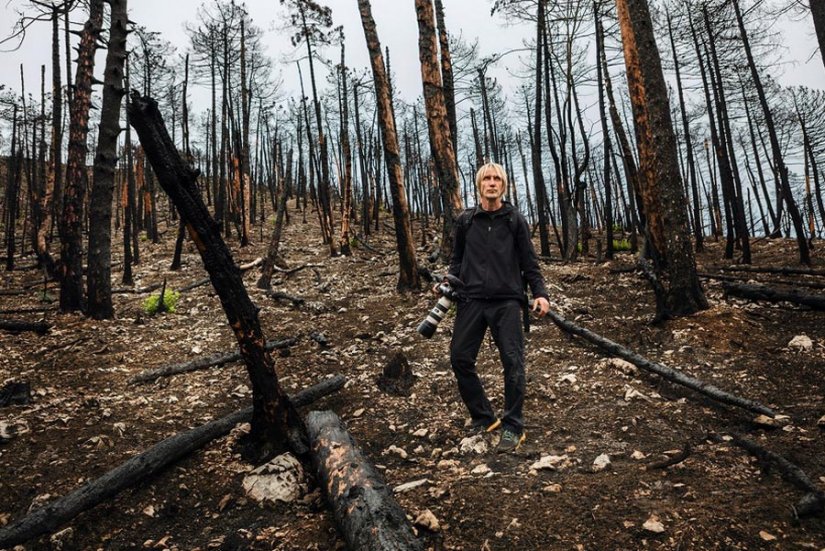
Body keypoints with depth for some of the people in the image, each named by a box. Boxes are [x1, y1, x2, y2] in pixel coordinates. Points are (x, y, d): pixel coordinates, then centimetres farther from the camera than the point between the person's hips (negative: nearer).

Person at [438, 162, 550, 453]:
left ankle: (513, 427, 8)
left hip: (506, 301, -2)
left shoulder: (515, 220, 9)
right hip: (472, 300, 2)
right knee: (460, 359, 0)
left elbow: (529, 261, 8)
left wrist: (540, 293, -5)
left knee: (513, 363, -6)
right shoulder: (465, 220, 12)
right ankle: (483, 418, 19)